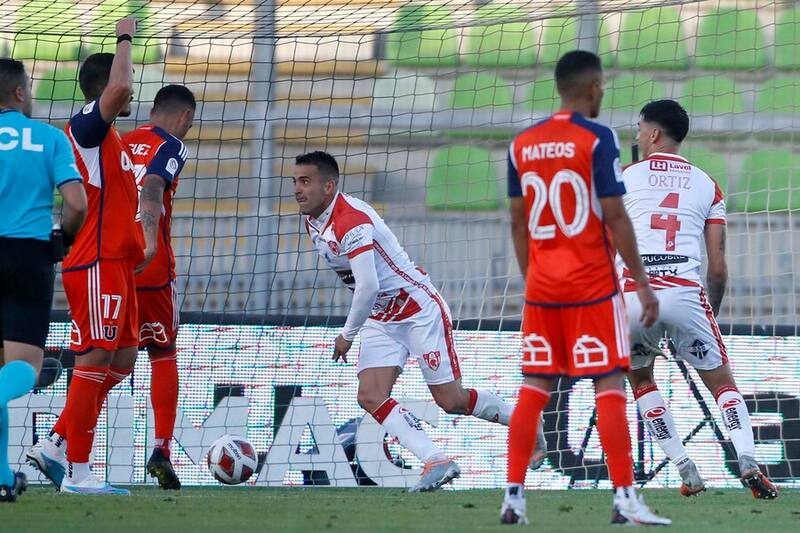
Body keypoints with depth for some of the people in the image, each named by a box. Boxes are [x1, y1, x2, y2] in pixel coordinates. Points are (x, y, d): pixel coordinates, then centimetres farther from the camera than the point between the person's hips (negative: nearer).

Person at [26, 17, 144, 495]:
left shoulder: (108, 137, 19)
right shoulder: (87, 126, -10)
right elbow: (118, 87, -30)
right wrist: (125, 38, -17)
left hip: (117, 263, 10)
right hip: (95, 264, -10)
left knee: (123, 358, 12)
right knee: (96, 361, -8)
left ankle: (55, 445, 15)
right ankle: (76, 472, -6)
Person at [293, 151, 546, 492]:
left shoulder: (351, 220, -27)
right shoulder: (313, 221, 3)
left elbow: (368, 286, -34)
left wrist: (347, 335, -22)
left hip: (419, 308, -9)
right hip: (381, 320, 9)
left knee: (451, 400, -2)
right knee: (370, 397, -11)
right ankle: (436, 462, -15)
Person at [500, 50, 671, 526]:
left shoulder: (522, 144, 8)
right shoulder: (597, 139, -9)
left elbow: (518, 223, 11)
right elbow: (614, 217, -12)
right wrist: (642, 283, -6)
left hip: (541, 286, 5)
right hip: (592, 285, -5)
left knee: (534, 389, 8)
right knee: (609, 387, -3)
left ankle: (514, 497, 3)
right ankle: (625, 499, -6)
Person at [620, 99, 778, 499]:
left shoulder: (625, 178, 12)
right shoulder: (707, 186, 16)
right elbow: (719, 269, 12)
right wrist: (712, 314, 26)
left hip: (635, 292, -1)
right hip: (686, 293, 1)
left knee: (640, 378, 23)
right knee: (721, 381, 13)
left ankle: (686, 470, 13)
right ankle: (748, 462, -12)